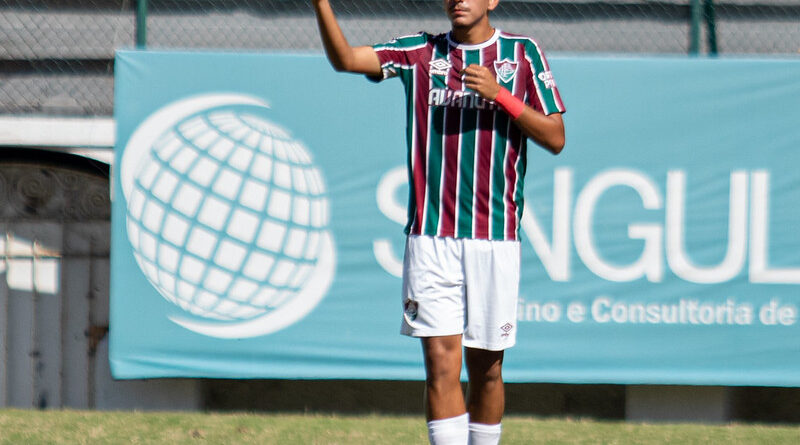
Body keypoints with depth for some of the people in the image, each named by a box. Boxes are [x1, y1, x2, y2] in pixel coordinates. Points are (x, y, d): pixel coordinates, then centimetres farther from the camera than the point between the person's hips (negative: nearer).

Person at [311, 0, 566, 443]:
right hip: (431, 237, 0)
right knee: (441, 363, -9)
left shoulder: (522, 53, 7)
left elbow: (555, 138, 3)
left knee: (485, 368, 7)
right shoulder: (420, 52, 9)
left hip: (494, 239, 0)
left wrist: (501, 95, -10)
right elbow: (345, 58, -1)